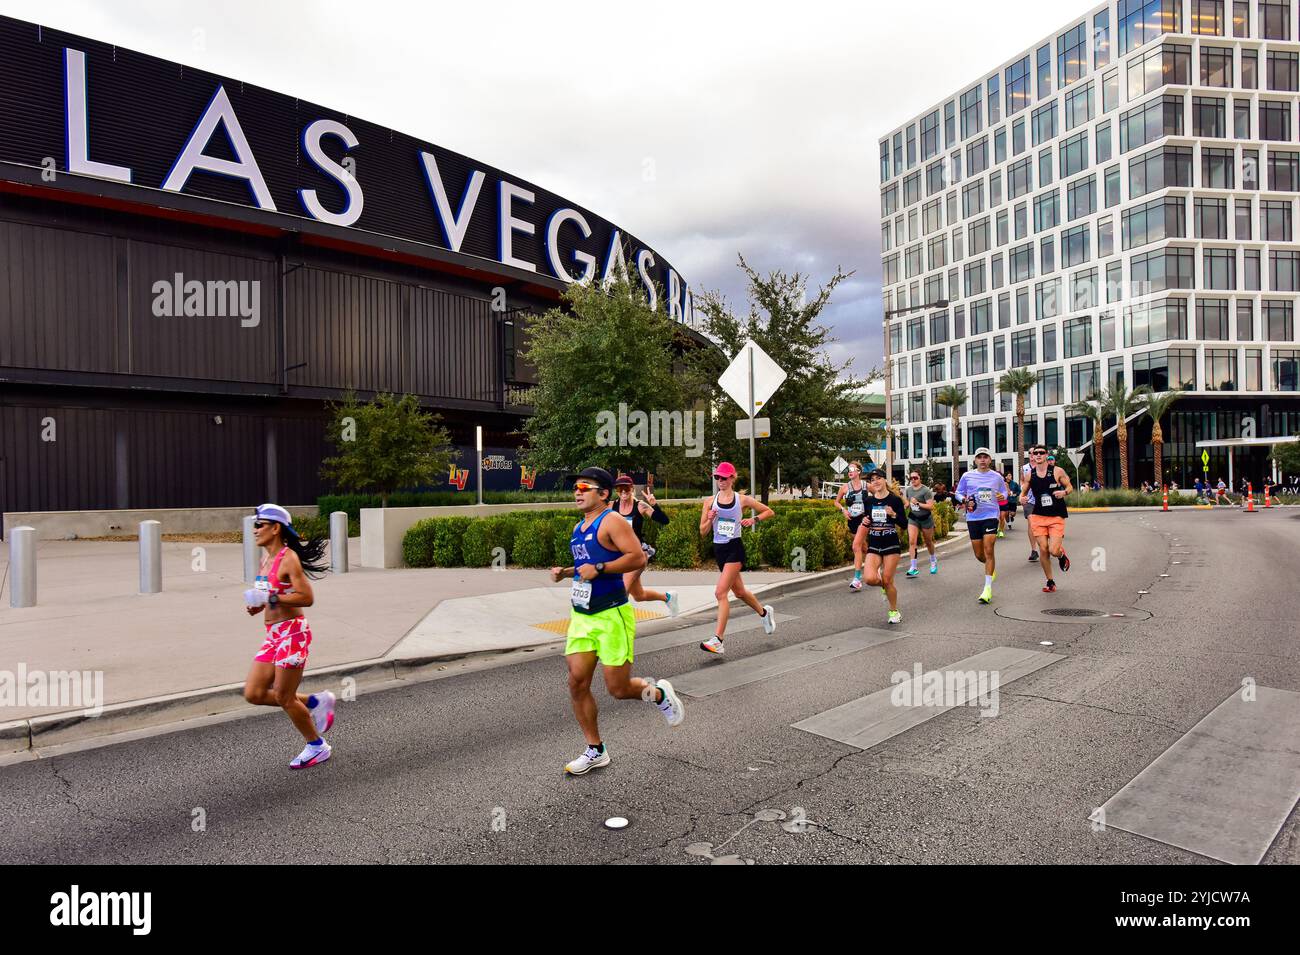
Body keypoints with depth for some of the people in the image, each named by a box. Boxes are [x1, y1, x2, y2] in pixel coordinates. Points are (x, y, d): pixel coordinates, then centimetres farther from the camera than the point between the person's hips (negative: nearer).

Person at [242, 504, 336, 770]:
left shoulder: (288, 558, -15)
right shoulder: (266, 559, 11)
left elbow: (307, 597, -20)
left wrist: (271, 598, -23)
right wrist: (258, 605, 5)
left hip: (292, 632, -9)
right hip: (274, 635, 9)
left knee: (283, 698, 1)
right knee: (253, 694, 7)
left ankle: (317, 746, 20)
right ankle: (315, 702, 22)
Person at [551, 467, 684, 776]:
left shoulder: (611, 521, -12)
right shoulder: (579, 527, 15)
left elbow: (638, 557, -21)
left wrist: (598, 569, -25)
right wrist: (565, 572, 9)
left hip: (612, 615, -8)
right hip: (581, 616, 8)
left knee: (618, 688, -2)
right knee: (577, 682, 1)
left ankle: (658, 693, 31)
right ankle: (595, 751, 15)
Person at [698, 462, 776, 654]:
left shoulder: (742, 499, -2)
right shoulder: (710, 501, 5)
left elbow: (769, 512, 9)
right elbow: (703, 532, 6)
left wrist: (753, 519, -8)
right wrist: (710, 519, -13)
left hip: (734, 548, -5)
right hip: (718, 549, 5)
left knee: (721, 592, -17)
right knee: (739, 591, 19)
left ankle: (717, 641, -16)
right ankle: (764, 612, 48)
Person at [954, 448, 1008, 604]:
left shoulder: (997, 477, 5)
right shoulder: (967, 476, 4)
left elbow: (1004, 492, 18)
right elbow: (958, 493, 12)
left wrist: (1002, 496, -5)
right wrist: (965, 500, -9)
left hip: (991, 516, -2)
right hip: (973, 517, 2)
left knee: (988, 551, -12)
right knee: (979, 555, 7)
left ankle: (988, 588, -7)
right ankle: (992, 568, 43)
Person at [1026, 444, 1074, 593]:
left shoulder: (1057, 471, -5)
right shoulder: (1030, 474, 2)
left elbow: (1070, 487, 4)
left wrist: (1064, 492, -18)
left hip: (1057, 517, -2)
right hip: (1039, 516, 2)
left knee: (1054, 550, -14)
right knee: (1043, 550, 0)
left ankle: (1062, 554, 26)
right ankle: (1050, 582, 16)